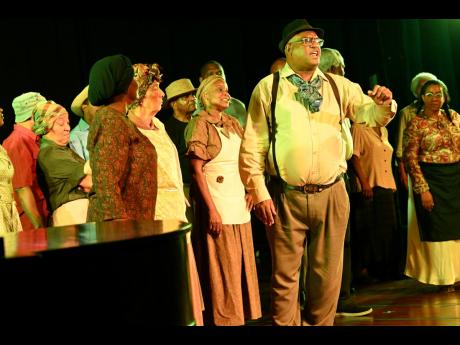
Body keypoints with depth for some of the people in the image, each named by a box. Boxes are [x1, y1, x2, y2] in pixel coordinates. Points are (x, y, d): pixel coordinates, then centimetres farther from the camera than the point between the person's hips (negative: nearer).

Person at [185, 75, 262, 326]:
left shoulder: (233, 124, 14)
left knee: (242, 265, 9)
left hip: (239, 204, 7)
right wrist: (211, 210, -17)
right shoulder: (200, 123, -5)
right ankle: (223, 319, 7)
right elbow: (196, 171, -11)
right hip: (217, 206, -6)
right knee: (222, 270, -3)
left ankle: (242, 315, 18)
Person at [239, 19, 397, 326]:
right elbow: (252, 145, -1)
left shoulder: (337, 85, 12)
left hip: (331, 194, 3)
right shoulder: (268, 87, 1)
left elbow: (370, 115, 7)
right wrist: (259, 193, -7)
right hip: (285, 196, -3)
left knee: (328, 273, 11)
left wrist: (383, 103, -16)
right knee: (285, 274, 4)